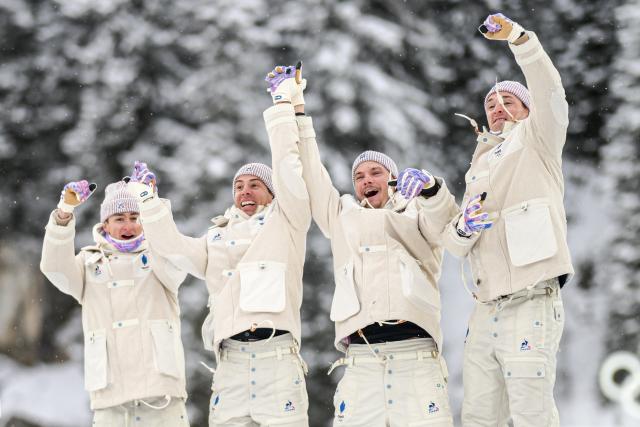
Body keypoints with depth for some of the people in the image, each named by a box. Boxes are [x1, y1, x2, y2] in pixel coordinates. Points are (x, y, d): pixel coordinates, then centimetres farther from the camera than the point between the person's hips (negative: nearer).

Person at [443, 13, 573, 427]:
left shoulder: (535, 142, 7)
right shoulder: (480, 167, 25)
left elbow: (550, 93, -14)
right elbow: (454, 245, 19)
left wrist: (519, 38, -27)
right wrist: (463, 230, -5)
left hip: (532, 304, -7)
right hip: (487, 310, 7)